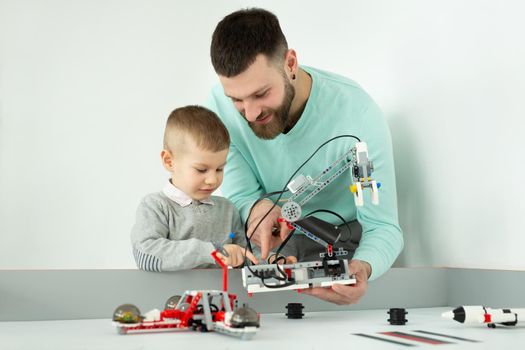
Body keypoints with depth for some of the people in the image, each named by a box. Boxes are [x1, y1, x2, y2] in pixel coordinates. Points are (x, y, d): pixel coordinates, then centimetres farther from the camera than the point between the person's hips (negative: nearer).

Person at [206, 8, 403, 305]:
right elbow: (240, 195, -11)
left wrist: (362, 268, -48)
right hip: (271, 240, 2)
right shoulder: (222, 105, -18)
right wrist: (256, 208, -36)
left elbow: (383, 226, -25)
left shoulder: (357, 113, -28)